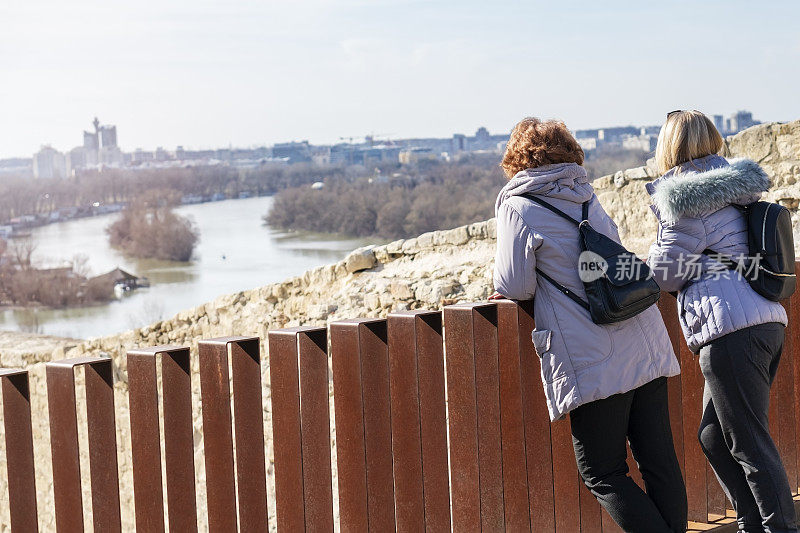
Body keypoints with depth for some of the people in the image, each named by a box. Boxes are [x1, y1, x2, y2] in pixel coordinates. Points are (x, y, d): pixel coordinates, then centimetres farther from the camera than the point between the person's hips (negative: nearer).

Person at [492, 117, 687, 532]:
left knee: (603, 475, 2)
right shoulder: (588, 197, 17)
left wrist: (506, 284, 18)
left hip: (595, 362, -7)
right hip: (646, 346, 7)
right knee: (659, 462, 9)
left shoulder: (518, 208, -3)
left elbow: (515, 288, -3)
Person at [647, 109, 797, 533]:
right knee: (714, 436, 16)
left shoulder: (685, 198, -7)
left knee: (748, 443, -4)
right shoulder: (735, 188, 18)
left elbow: (665, 273, -4)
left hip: (730, 328, -9)